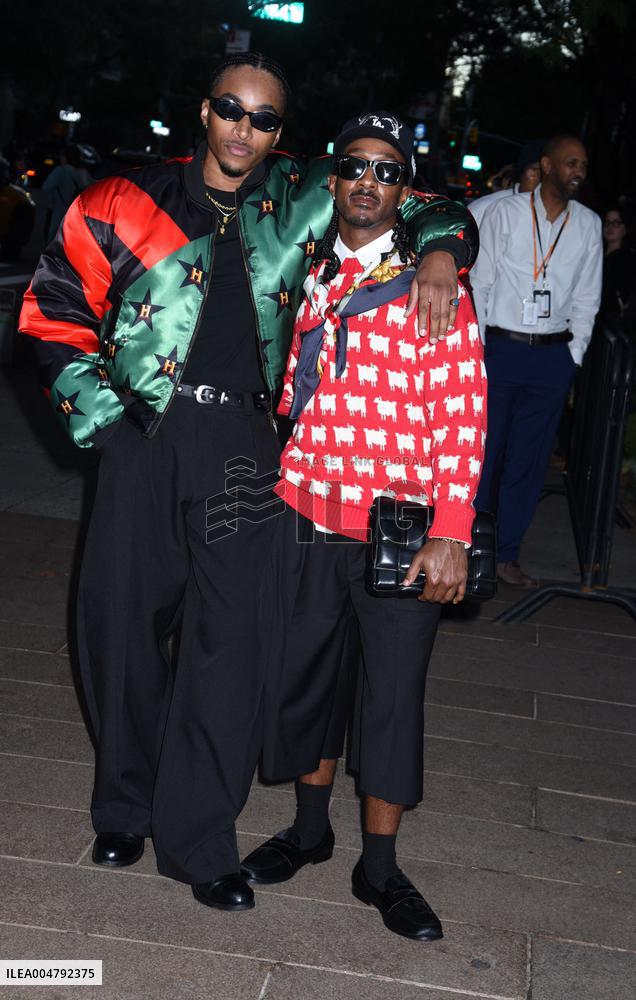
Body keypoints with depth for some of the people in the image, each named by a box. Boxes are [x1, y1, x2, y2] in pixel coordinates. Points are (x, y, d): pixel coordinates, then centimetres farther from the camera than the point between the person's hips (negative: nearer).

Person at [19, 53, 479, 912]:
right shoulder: (131, 201, 3)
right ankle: (126, 805, 30)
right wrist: (94, 410, -1)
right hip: (143, 436, 0)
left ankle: (198, 839, 13)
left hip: (243, 445, 0)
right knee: (120, 621, 7)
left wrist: (439, 254, -7)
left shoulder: (304, 201, 6)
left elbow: (425, 206, 15)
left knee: (232, 635, -1)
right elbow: (55, 306, 8)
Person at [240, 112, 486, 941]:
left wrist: (449, 536, -15)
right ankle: (311, 830, 35)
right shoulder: (307, 278, 9)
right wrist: (276, 484, 12)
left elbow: (461, 416, -9)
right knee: (305, 672, 14)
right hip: (309, 515, 4)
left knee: (394, 693, 3)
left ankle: (379, 868, 20)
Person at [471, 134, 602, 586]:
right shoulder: (506, 213, -2)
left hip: (553, 356, 3)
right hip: (500, 348, -2)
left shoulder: (588, 224, 6)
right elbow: (480, 282, 0)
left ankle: (506, 553, 17)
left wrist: (573, 357, 4)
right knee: (483, 449, 2)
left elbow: (587, 297, 10)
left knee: (530, 458, 7)